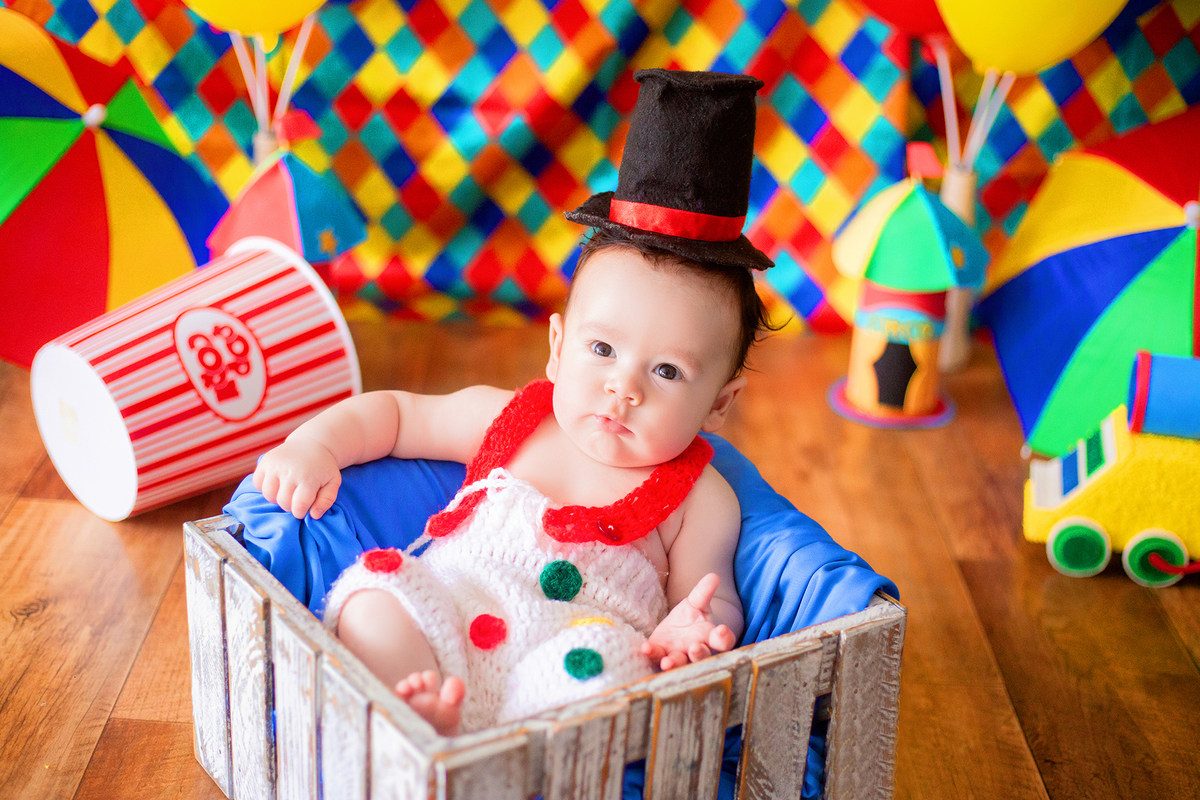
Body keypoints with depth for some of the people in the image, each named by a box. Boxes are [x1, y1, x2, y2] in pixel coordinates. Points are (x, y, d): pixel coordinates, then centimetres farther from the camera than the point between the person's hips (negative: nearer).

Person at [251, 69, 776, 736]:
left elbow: (711, 600, 7)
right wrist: (315, 445, 7)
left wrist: (692, 630, -19)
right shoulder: (507, 417, 13)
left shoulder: (700, 499, 5)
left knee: (601, 658, -36)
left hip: (558, 679, -3)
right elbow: (394, 413, 25)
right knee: (373, 594, -24)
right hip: (437, 633, 4)